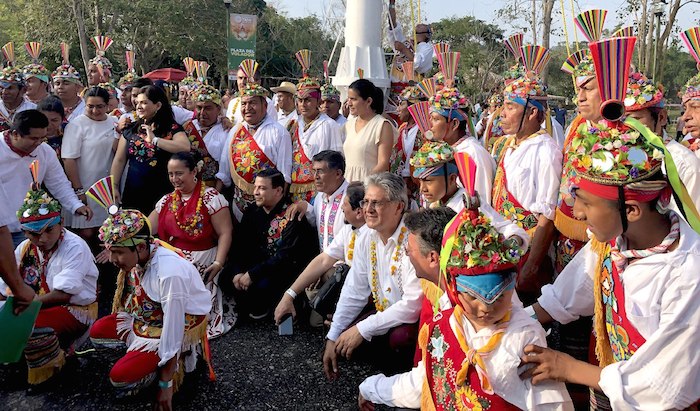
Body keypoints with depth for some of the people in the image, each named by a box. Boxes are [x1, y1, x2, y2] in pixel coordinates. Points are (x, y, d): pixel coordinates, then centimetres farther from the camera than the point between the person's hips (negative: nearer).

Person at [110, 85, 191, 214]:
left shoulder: (172, 129, -4)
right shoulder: (130, 130, 10)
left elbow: (185, 147, -24)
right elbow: (119, 160, 11)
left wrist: (155, 139, -20)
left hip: (162, 195, -4)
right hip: (132, 195, 4)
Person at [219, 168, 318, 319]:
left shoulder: (292, 216, -20)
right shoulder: (252, 211, 2)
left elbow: (286, 256, -25)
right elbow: (239, 244, 1)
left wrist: (252, 274, -25)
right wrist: (237, 272, -15)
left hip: (287, 268, -6)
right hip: (257, 261, 6)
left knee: (263, 285, -32)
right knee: (225, 278, -12)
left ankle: (263, 308, 2)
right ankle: (248, 305, 13)